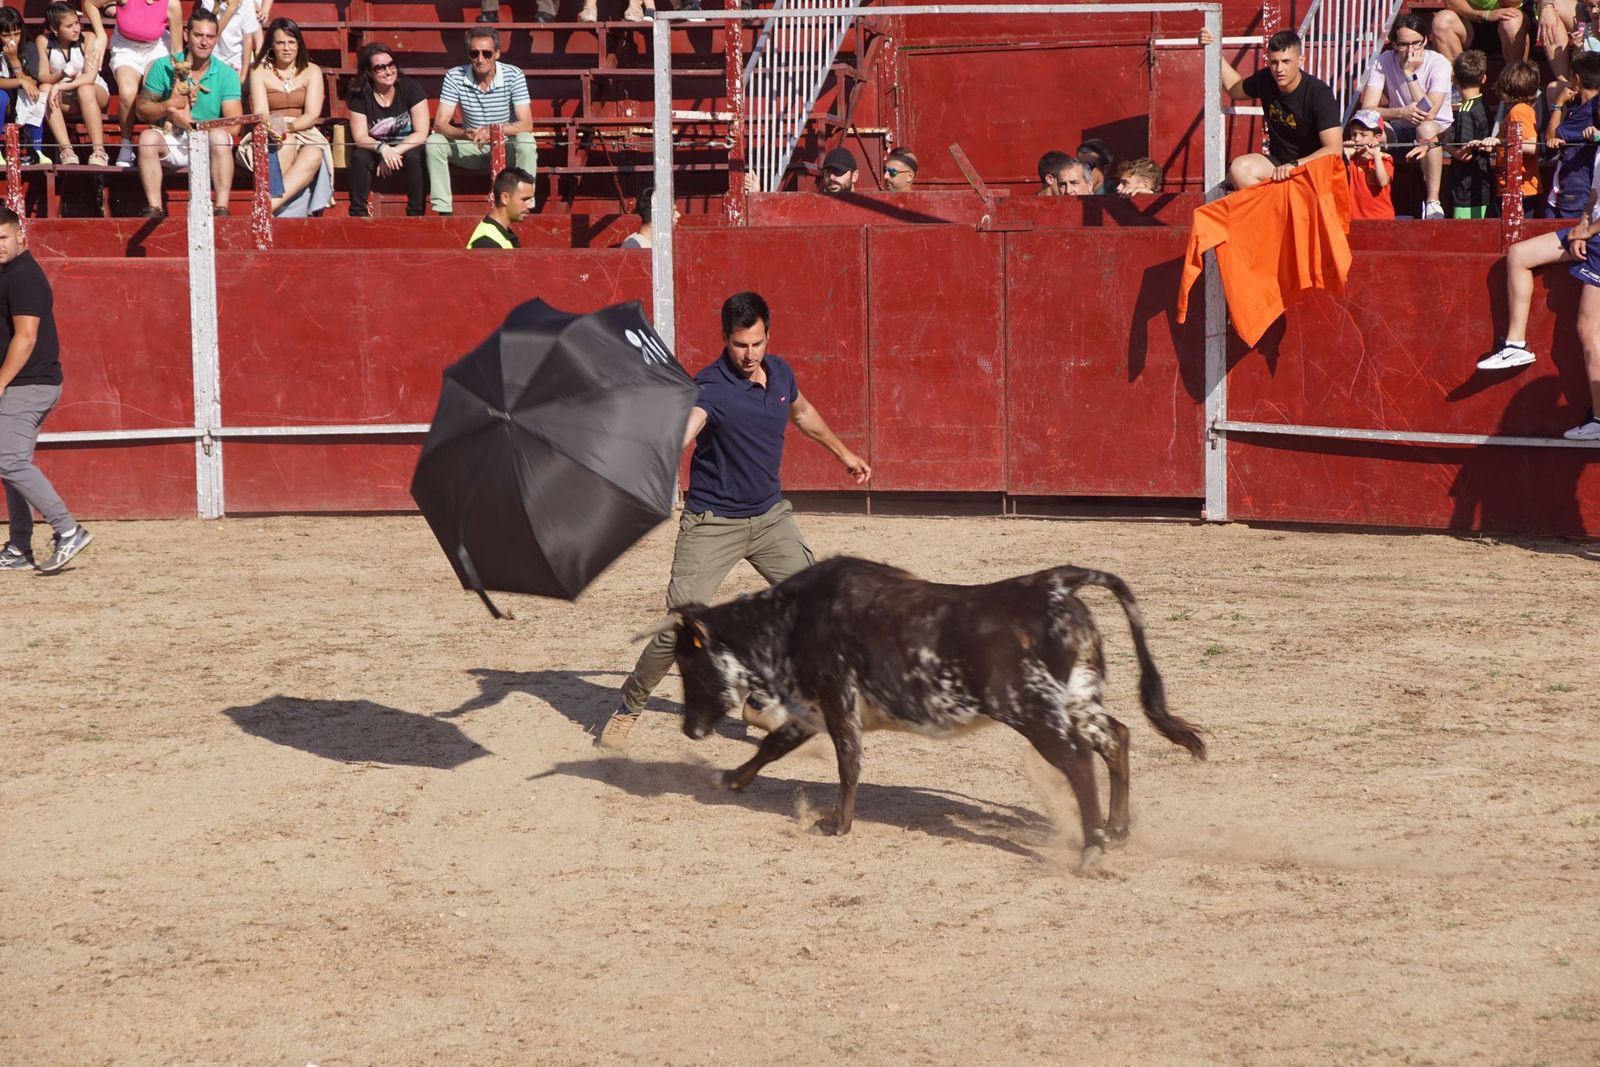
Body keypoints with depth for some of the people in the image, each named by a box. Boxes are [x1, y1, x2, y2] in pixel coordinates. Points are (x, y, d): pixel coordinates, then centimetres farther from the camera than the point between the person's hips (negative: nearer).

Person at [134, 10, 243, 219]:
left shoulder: (226, 74, -1)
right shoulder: (164, 67, 1)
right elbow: (142, 111, 2)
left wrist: (191, 123, -16)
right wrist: (169, 105, -17)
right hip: (170, 142, 1)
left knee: (220, 136, -33)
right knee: (148, 137, -29)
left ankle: (222, 209, -33)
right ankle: (154, 209, -29)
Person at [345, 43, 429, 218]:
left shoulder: (412, 88, -12)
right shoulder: (358, 96, -9)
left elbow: (421, 134, -16)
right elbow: (360, 137, -13)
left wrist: (394, 152, -28)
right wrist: (382, 148, -35)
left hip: (407, 148, -1)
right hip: (375, 151, 1)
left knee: (415, 157, -34)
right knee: (359, 157, -30)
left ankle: (417, 214, -25)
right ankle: (358, 213, -21)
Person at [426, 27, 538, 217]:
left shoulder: (513, 76, -14)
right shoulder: (455, 77, -9)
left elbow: (526, 125, -20)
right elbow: (440, 123, -15)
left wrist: (493, 130, -38)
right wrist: (465, 134, -38)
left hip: (506, 148, -2)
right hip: (471, 148, 2)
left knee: (525, 142, -33)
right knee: (434, 141, -22)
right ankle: (444, 210, -22)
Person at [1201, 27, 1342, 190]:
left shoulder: (1319, 93, -19)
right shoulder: (1265, 79, -2)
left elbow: (1334, 150, -26)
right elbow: (1234, 89, 24)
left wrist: (1295, 165, -38)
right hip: (1279, 162, 5)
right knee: (1239, 169, -25)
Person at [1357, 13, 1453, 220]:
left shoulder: (1439, 64, -18)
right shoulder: (1383, 62, -11)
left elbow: (1429, 113, -29)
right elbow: (1367, 109, -20)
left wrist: (1410, 73, -30)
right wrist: (1402, 112, -37)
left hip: (1438, 132, -2)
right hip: (1400, 131, 3)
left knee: (1426, 128, -38)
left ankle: (1433, 203, -31)